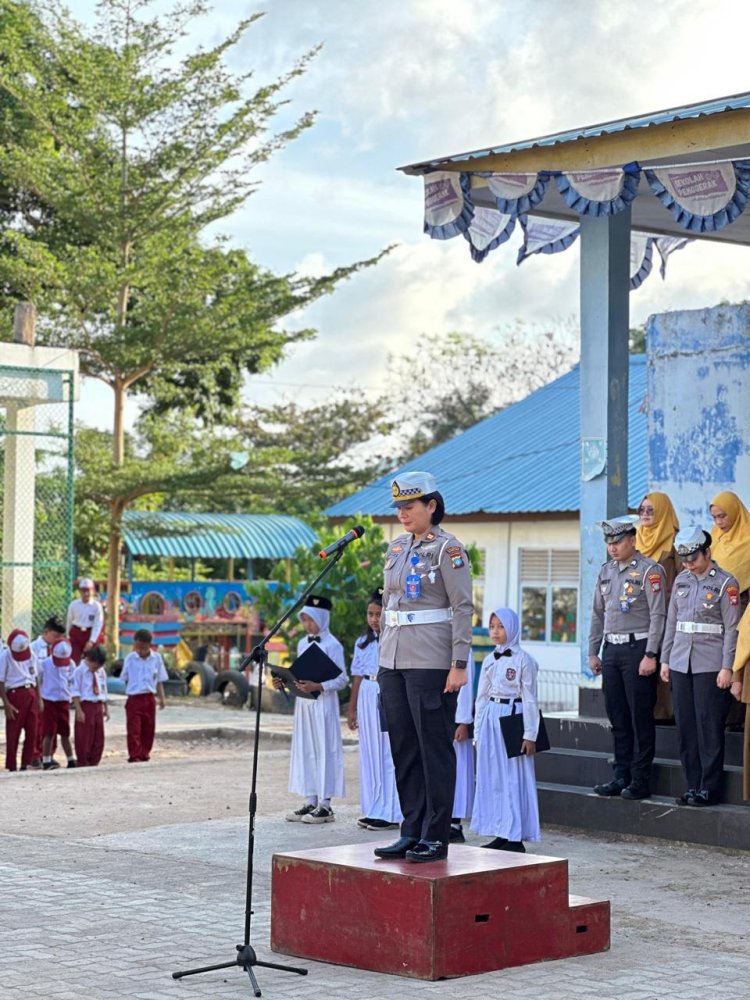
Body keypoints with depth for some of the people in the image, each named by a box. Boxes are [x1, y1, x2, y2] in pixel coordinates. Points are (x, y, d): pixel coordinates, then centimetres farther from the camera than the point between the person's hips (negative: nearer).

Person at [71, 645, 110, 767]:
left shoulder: (101, 672, 10)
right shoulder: (79, 671, -8)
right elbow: (75, 692, -11)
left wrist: (106, 709, 14)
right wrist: (79, 711, -16)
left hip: (98, 706, 6)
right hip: (85, 706, -6)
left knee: (99, 738, 7)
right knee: (84, 738, -2)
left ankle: (94, 762, 16)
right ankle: (83, 764, 5)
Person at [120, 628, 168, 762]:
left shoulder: (156, 659, 4)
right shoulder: (130, 658, -1)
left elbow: (159, 681, 9)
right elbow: (124, 679, 6)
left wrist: (162, 698, 2)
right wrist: (128, 692, -2)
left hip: (149, 699, 2)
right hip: (134, 699, -2)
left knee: (148, 730, 8)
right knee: (133, 730, -7)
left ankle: (144, 755, 18)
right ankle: (134, 756, -7)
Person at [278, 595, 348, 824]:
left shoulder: (331, 645, -8)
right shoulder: (302, 644, 14)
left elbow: (341, 679, -12)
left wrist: (317, 686, -24)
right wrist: (284, 682, 2)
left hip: (323, 702, -8)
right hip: (303, 702, 8)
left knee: (324, 750, -5)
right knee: (304, 750, 8)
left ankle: (325, 804, -2)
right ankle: (310, 801, 14)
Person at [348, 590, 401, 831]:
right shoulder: (363, 643, 13)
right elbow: (358, 676, 15)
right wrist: (351, 708, 13)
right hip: (367, 697, 6)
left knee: (387, 753, -4)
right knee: (369, 753, 9)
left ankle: (390, 812, 1)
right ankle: (373, 810, 17)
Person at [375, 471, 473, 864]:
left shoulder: (447, 548, -8)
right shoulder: (397, 548, 14)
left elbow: (463, 607, -11)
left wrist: (459, 664, -15)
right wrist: (383, 657, 16)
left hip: (431, 663, -7)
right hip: (394, 661, 8)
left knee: (435, 747, -2)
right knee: (403, 748, 10)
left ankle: (436, 836, 4)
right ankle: (412, 832, 17)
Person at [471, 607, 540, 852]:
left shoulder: (523, 660, -5)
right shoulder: (489, 660, 12)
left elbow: (530, 699, -6)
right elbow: (482, 697, 14)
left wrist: (529, 734, -9)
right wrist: (479, 730, 10)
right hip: (491, 720, 6)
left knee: (514, 776, -4)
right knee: (492, 776, 6)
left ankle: (516, 837, 0)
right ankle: (500, 834, 13)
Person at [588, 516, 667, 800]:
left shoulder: (649, 570, -7)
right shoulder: (606, 571, 13)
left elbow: (658, 615, -12)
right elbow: (598, 614, 19)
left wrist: (650, 655, -17)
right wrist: (593, 652, 15)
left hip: (637, 648, -7)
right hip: (611, 649, 7)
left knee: (640, 718, -3)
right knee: (617, 717, 10)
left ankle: (640, 781, 1)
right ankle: (621, 776, 16)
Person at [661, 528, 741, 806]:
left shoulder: (726, 583, -4)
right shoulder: (681, 580, 12)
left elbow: (732, 629, -7)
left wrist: (727, 668, -11)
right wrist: (665, 659, 13)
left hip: (710, 665, -6)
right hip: (680, 664, 6)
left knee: (709, 728, -3)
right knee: (685, 727, 7)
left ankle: (709, 788, 3)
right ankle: (693, 786, 14)